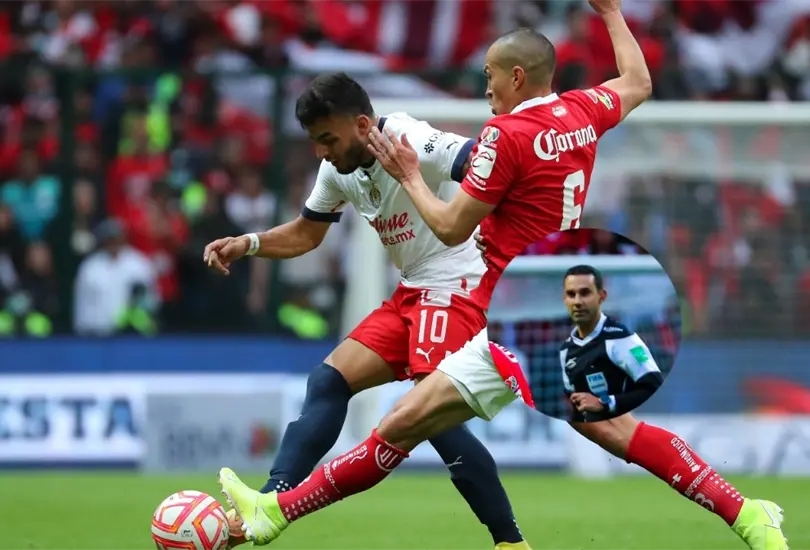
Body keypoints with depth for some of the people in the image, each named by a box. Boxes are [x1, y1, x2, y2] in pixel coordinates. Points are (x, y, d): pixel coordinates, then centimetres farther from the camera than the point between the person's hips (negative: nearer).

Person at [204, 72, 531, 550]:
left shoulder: (412, 145, -21)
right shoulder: (339, 170, 6)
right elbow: (305, 234, 20)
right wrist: (247, 244, 3)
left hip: (453, 288, -9)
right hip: (411, 294, 9)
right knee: (329, 380, 0)